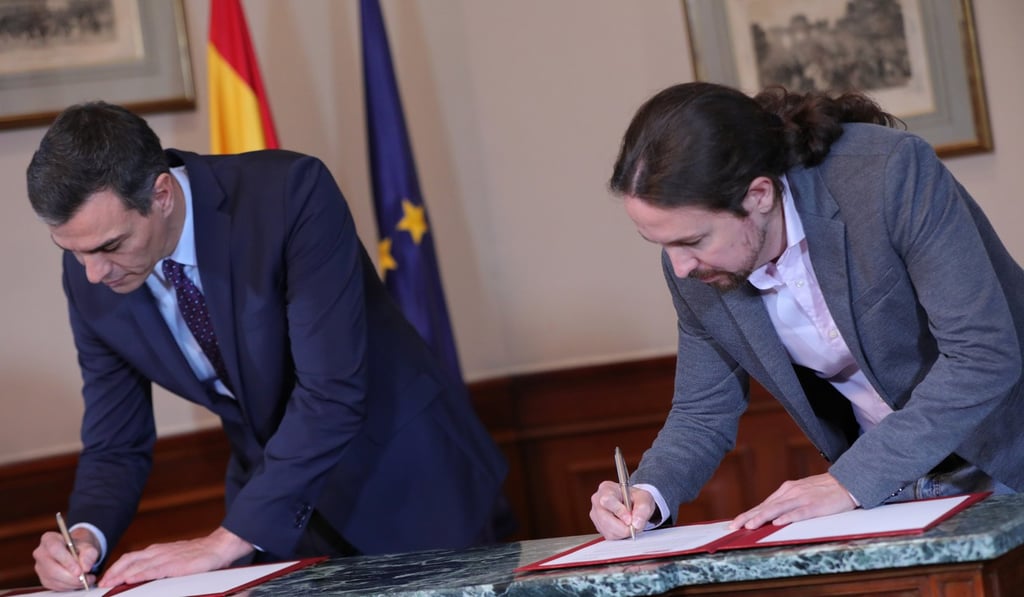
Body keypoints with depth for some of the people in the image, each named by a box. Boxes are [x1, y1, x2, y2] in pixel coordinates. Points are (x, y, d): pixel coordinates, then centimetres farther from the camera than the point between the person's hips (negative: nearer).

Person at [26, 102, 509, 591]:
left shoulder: (290, 192, -28)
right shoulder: (90, 277, -11)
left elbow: (332, 391, -32)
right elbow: (114, 445, -3)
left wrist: (228, 540, -34)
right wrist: (86, 535, -24)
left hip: (404, 476, -4)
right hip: (270, 488, 4)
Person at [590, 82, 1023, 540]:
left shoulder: (890, 173, -26)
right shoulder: (691, 267, -9)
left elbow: (984, 354, -26)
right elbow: (702, 415, 4)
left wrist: (851, 482, -28)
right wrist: (646, 495, -16)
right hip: (884, 486, 4)